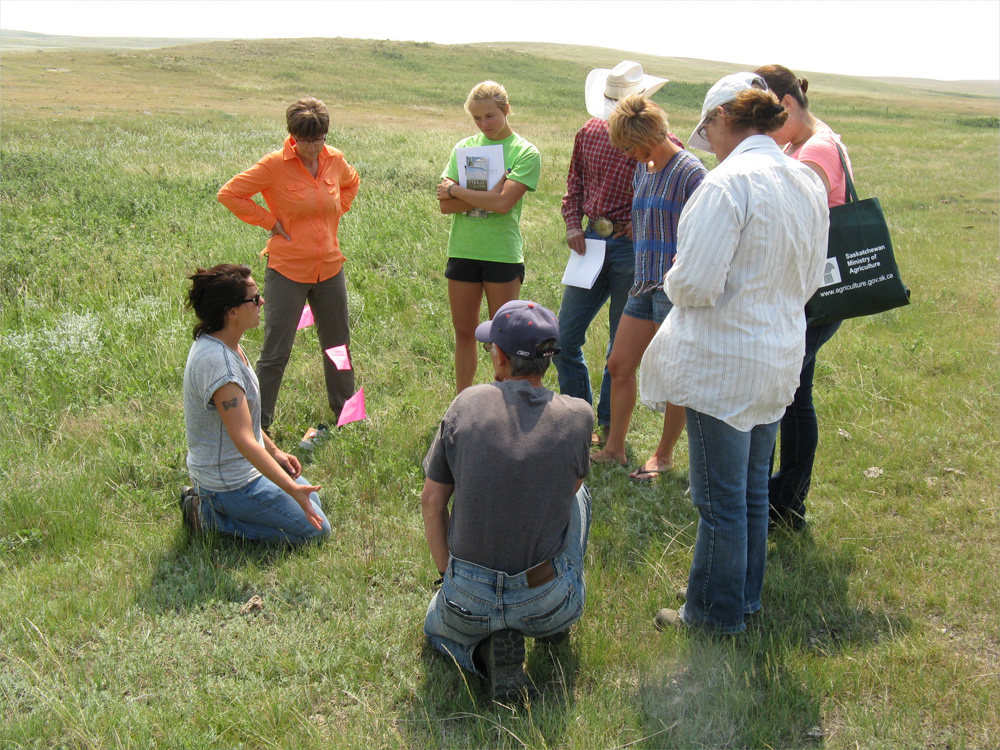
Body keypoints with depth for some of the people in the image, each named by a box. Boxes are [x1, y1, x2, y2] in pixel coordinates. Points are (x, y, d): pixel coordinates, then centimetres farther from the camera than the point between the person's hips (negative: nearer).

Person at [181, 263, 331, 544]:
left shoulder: (216, 344, 2)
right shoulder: (217, 363, -30)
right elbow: (244, 440, -33)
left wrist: (275, 453, 17)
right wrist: (291, 488, -37)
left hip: (242, 466, 10)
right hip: (232, 483, -10)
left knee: (311, 499, 22)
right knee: (315, 529, -2)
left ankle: (209, 503, 15)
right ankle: (212, 517, -2)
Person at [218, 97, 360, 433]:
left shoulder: (334, 159, 2)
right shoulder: (275, 164, -13)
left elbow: (351, 182, 25)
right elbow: (229, 194, -9)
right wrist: (269, 221, -10)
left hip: (330, 269, 5)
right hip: (288, 270, -5)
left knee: (338, 345, 17)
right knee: (276, 351, 0)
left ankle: (345, 413, 34)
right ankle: (259, 424, 11)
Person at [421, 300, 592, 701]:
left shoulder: (467, 404, -8)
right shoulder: (577, 415, -9)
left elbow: (432, 500, -1)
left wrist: (447, 573, 10)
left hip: (469, 600, 0)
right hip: (549, 605, 1)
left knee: (437, 625, 38)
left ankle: (487, 652, 4)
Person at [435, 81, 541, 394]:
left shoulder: (525, 153, -4)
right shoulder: (464, 147, 7)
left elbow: (503, 203, -18)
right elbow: (446, 205, -2)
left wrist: (455, 189, -9)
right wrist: (485, 197, -16)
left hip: (503, 253, -4)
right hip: (463, 250, 4)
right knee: (464, 332, 12)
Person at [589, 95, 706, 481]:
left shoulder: (689, 172, -14)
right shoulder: (642, 168, 11)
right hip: (643, 283, 8)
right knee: (619, 365, 10)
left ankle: (664, 455, 19)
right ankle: (614, 447, 23)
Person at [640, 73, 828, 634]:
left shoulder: (730, 181, -21)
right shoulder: (808, 182, 5)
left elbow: (696, 285, -23)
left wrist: (674, 278, -2)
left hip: (724, 365, -8)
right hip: (779, 357, 8)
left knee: (720, 498, 7)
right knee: (752, 490, 21)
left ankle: (718, 612, 22)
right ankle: (746, 596, 37)